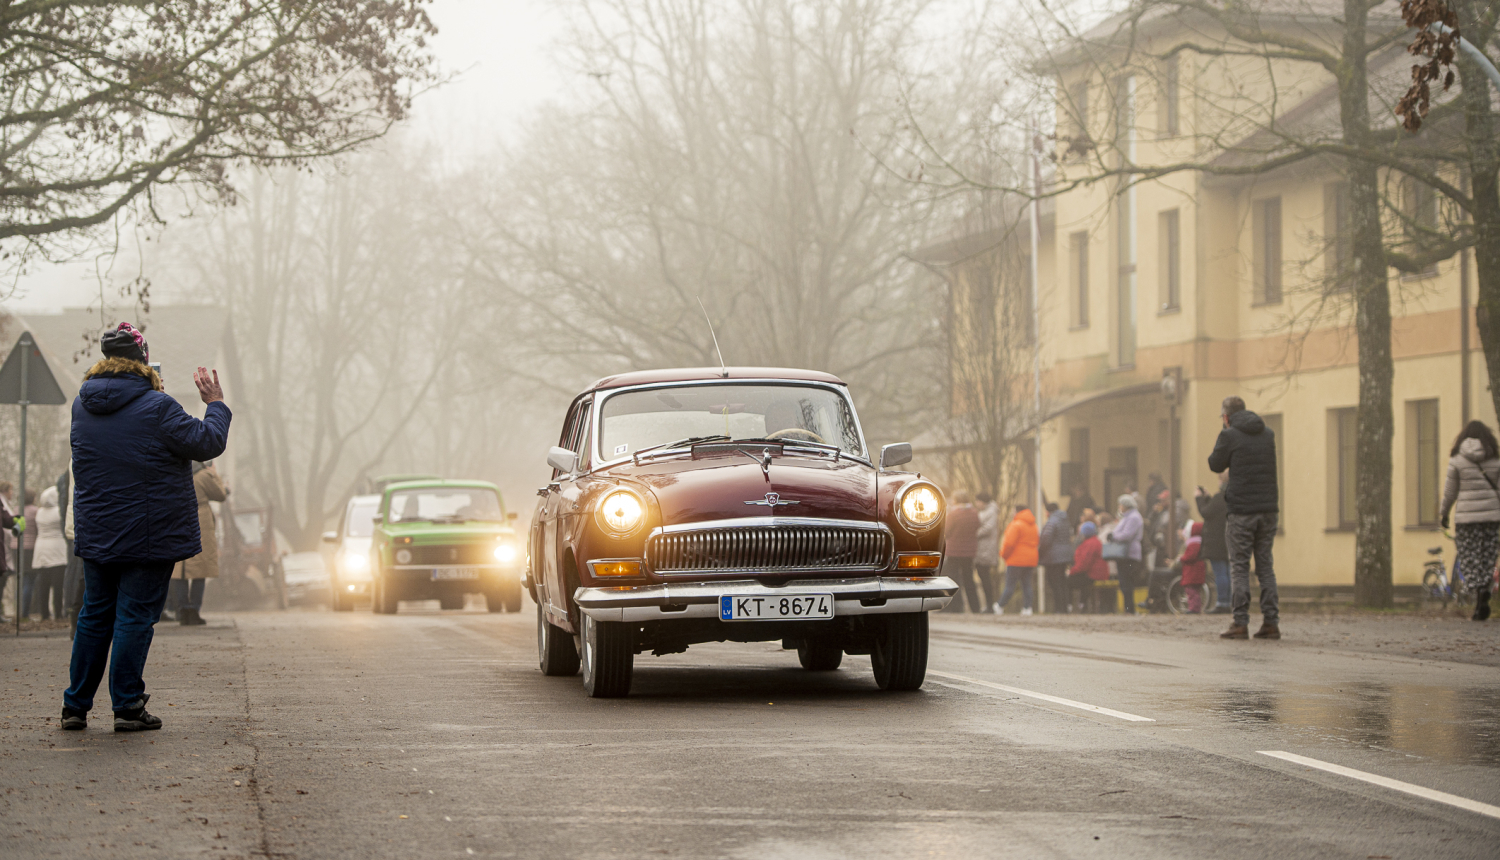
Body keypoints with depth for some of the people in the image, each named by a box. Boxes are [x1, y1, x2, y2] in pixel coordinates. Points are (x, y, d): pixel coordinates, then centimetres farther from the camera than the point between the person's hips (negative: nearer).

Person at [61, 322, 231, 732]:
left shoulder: (83, 405, 5)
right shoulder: (156, 407, -16)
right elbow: (207, 443, -10)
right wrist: (215, 404, 7)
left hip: (96, 534, 6)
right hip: (148, 535, -6)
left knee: (95, 615, 14)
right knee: (136, 617, 0)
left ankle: (76, 705, 15)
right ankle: (127, 706, 1)